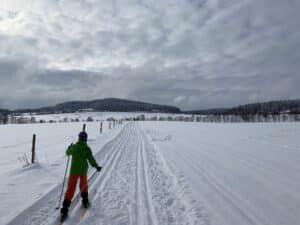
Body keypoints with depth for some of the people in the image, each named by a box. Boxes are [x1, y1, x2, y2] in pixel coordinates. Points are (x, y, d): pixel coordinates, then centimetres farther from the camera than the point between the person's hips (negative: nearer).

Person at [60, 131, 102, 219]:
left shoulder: (74, 147, -7)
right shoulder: (87, 148, -10)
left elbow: (68, 153, 12)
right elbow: (91, 159, -11)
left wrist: (70, 147, 31)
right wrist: (97, 166, 2)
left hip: (74, 170, 0)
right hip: (83, 170, 0)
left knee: (71, 188, 4)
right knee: (83, 185, 24)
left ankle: (65, 208, -1)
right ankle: (85, 201, 35)